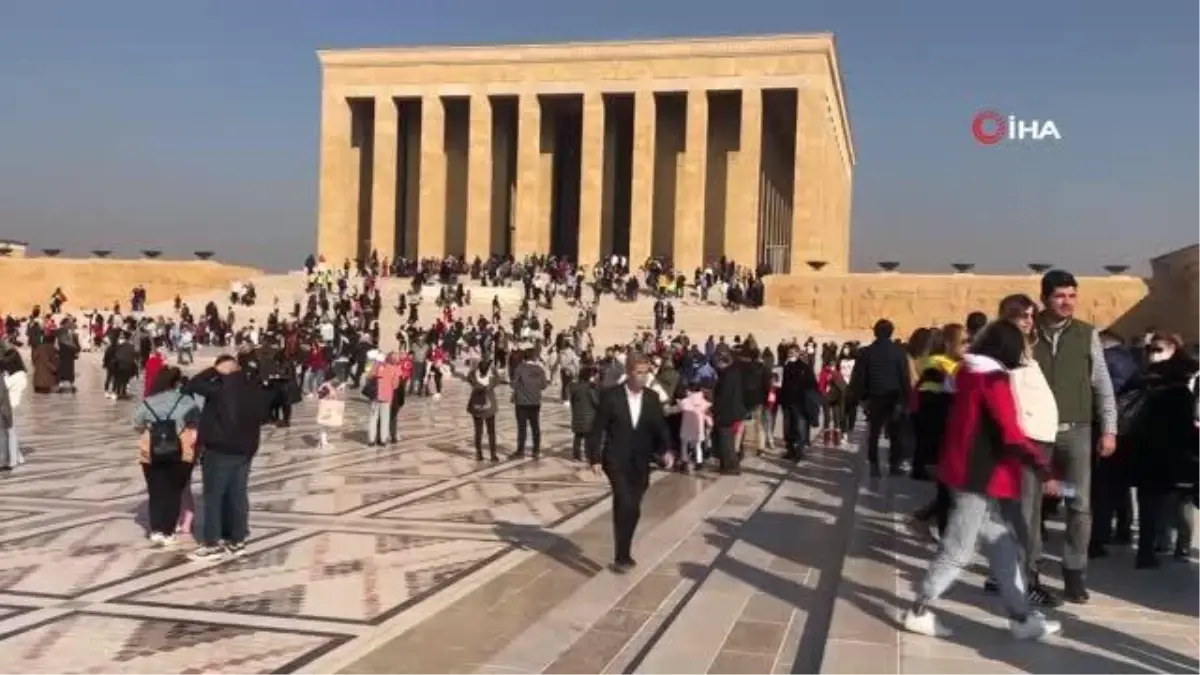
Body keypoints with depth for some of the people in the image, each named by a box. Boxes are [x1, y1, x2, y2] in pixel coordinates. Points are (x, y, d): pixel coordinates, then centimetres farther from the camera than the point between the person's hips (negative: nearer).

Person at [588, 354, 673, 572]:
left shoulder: (652, 398, 3)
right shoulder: (611, 396, -9)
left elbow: (660, 427, 3)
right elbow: (598, 428, -6)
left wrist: (666, 450, -14)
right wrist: (595, 458, -10)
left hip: (640, 463, 4)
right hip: (616, 459, -4)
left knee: (632, 509, 10)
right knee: (626, 505, -18)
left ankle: (624, 554, 27)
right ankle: (622, 556, -7)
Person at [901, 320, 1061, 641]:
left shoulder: (970, 372, 10)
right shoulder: (994, 379, -17)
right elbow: (1011, 435, -24)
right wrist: (1042, 467, -26)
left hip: (969, 470, 9)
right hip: (980, 475, -9)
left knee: (1004, 547, 13)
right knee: (958, 550, -1)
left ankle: (1021, 617, 18)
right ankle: (919, 611, 6)